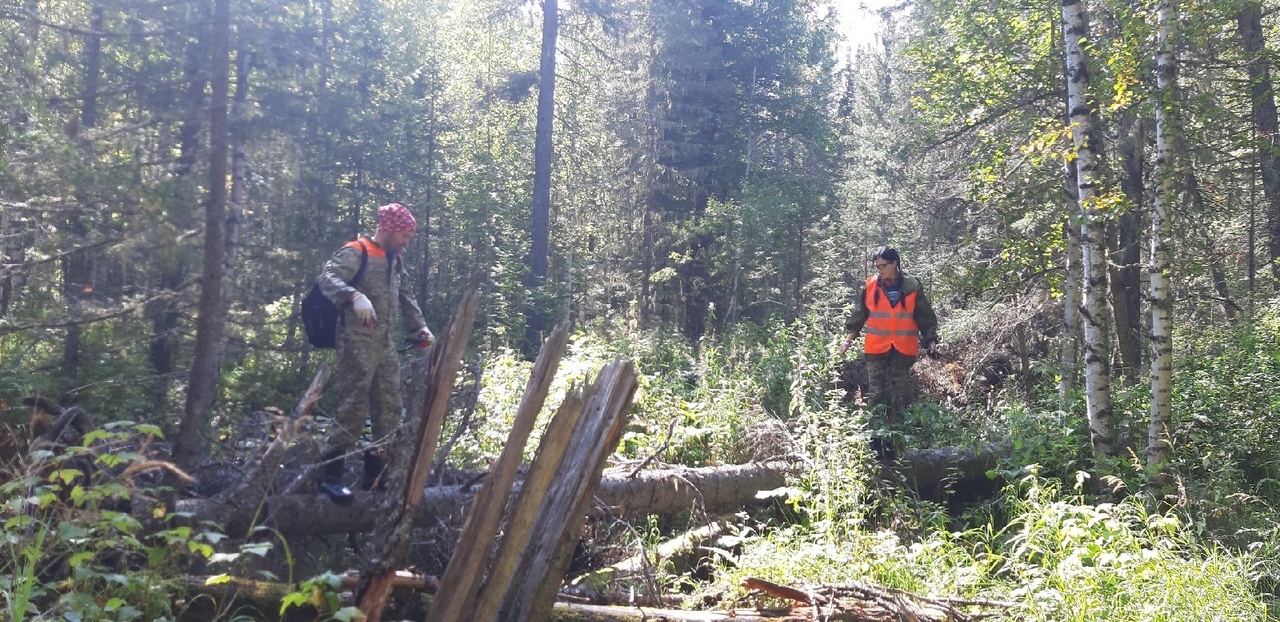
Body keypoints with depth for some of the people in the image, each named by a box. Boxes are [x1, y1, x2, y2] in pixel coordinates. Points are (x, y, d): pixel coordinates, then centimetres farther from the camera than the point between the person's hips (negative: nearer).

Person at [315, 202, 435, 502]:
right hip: (357, 342, -8)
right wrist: (356, 296, -40)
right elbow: (328, 277, -22)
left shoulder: (395, 261, 20)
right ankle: (331, 473, -6)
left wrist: (420, 328, 17)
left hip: (386, 344, 8)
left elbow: (406, 297, 29)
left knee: (389, 407, 7)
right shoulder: (357, 252, -6)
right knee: (354, 406, -13)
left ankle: (376, 472, 15)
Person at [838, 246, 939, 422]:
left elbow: (925, 317, 5)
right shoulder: (870, 286, 1)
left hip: (903, 349, 0)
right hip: (876, 349, 0)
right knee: (877, 394, 0)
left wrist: (931, 340, -2)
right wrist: (849, 340, 2)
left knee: (899, 394, 5)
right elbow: (858, 316, 7)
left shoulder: (912, 287, -1)